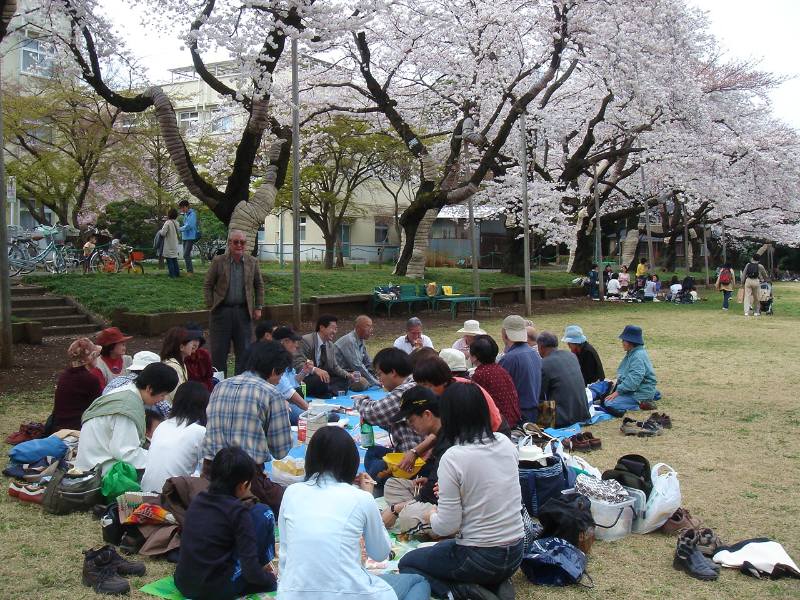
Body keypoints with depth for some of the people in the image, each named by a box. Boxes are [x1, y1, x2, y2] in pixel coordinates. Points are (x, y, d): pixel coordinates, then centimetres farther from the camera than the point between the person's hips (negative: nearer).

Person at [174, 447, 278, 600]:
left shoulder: (198, 500, 6)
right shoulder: (238, 511, -14)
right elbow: (251, 571, -16)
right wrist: (270, 578, 6)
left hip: (183, 584, 7)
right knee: (263, 513, 1)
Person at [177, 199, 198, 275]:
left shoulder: (192, 214, -13)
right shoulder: (186, 214, 14)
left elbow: (189, 226, -20)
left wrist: (179, 229, -12)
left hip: (190, 237, -9)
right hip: (185, 237, 9)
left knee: (186, 254, -13)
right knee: (186, 255, 12)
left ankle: (190, 271, -9)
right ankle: (189, 271, 18)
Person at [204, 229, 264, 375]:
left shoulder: (252, 262, 6)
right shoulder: (218, 261, -1)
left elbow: (259, 285, 14)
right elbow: (207, 285, 3)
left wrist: (258, 307, 7)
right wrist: (211, 306, -3)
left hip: (243, 312, 2)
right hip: (222, 311, -2)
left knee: (244, 351, 4)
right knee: (219, 352, 2)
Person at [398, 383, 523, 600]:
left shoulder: (453, 458, -21)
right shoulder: (506, 443, -3)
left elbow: (446, 527, -17)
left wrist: (432, 516, 4)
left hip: (480, 558, -6)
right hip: (515, 553, 6)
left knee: (407, 564, 19)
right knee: (442, 548, 33)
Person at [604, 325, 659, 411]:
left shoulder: (638, 356, -21)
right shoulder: (631, 353, 13)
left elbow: (634, 379, -29)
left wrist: (618, 391, -27)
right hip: (632, 390, 11)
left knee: (609, 403, -20)